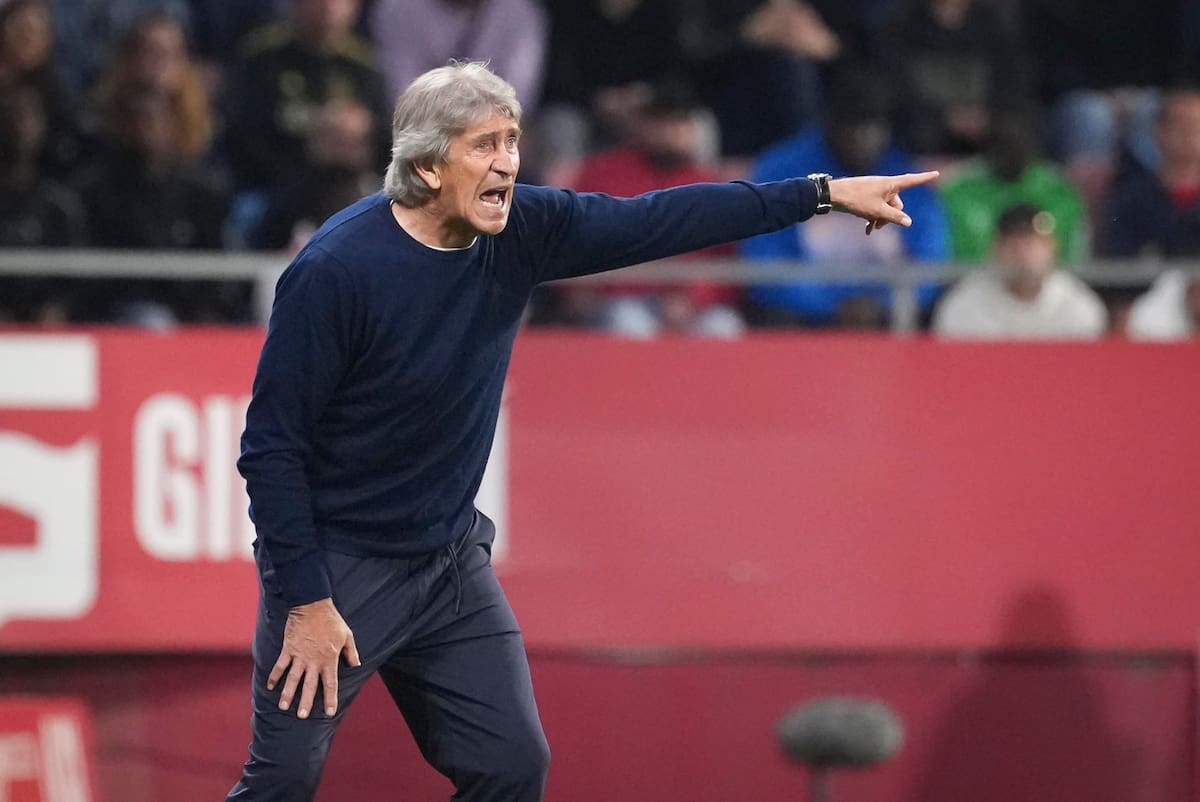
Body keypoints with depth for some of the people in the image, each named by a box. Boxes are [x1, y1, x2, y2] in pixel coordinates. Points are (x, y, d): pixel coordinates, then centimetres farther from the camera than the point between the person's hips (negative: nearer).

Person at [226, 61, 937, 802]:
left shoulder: (519, 232, -6)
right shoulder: (336, 269, -23)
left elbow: (660, 220, 3)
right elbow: (272, 444, -18)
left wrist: (824, 194, 2)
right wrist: (305, 599, -19)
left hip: (451, 563, 6)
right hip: (336, 566, -6)